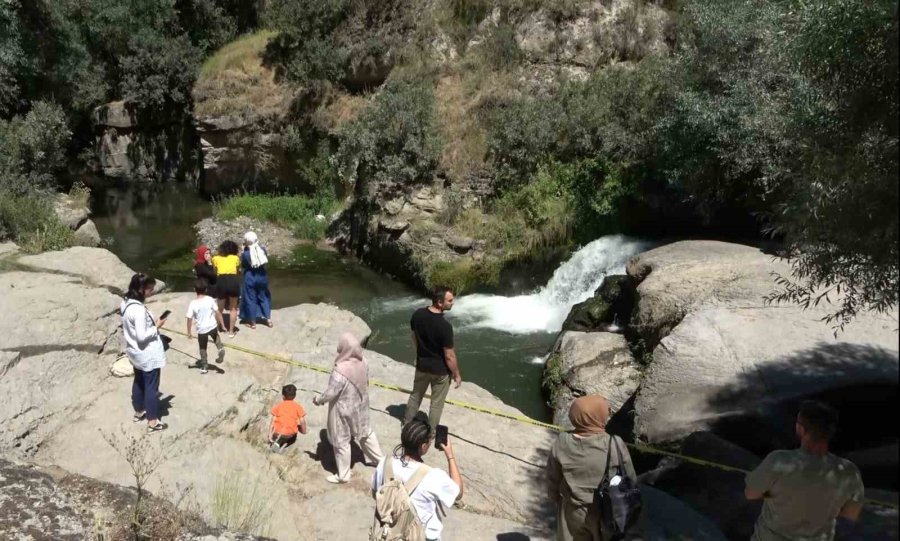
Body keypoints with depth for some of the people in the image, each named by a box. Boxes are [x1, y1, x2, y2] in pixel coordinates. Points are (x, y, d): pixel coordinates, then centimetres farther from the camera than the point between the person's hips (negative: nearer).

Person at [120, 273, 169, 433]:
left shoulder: (126, 303, 0)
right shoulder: (139, 309, -30)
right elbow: (141, 336, -29)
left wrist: (152, 324, 8)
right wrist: (156, 327, -16)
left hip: (135, 353, 9)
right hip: (147, 355, -9)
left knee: (139, 382, 25)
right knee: (151, 387, 4)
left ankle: (139, 412, 43)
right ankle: (153, 422, 15)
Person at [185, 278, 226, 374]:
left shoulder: (193, 303, -12)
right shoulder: (210, 300, -10)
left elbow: (189, 319, -11)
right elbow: (217, 313, -8)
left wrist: (189, 332, -1)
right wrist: (223, 325, 1)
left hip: (201, 329, 0)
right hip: (212, 326, 1)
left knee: (202, 349, 17)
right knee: (216, 337, 31)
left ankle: (203, 367, 24)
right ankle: (221, 348, 3)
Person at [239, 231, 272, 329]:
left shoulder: (245, 253, -16)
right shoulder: (262, 249, -7)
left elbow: (243, 267, -5)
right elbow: (266, 264, 3)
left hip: (250, 278, -3)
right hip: (262, 276, 3)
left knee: (251, 299, 8)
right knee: (263, 297, 18)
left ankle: (253, 322, 15)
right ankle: (268, 319, 19)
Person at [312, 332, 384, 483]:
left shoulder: (340, 371, -34)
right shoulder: (363, 363, -13)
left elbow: (330, 393, -23)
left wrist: (318, 400, -4)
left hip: (344, 411, -6)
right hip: (360, 406, 6)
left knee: (341, 442, 14)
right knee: (365, 432, 29)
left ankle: (343, 475, 31)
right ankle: (379, 458, 47)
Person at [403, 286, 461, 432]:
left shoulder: (417, 314, -13)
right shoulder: (445, 326, -31)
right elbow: (449, 356, -22)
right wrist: (457, 374, -7)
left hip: (422, 365, 5)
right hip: (440, 370, -5)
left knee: (416, 395, 26)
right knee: (437, 403, 16)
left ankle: (407, 423, 43)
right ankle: (431, 432, 32)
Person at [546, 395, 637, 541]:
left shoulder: (561, 444, -17)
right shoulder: (615, 445, -23)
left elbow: (553, 479, -4)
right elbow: (630, 479, -9)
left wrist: (557, 499, 14)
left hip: (573, 511, 2)